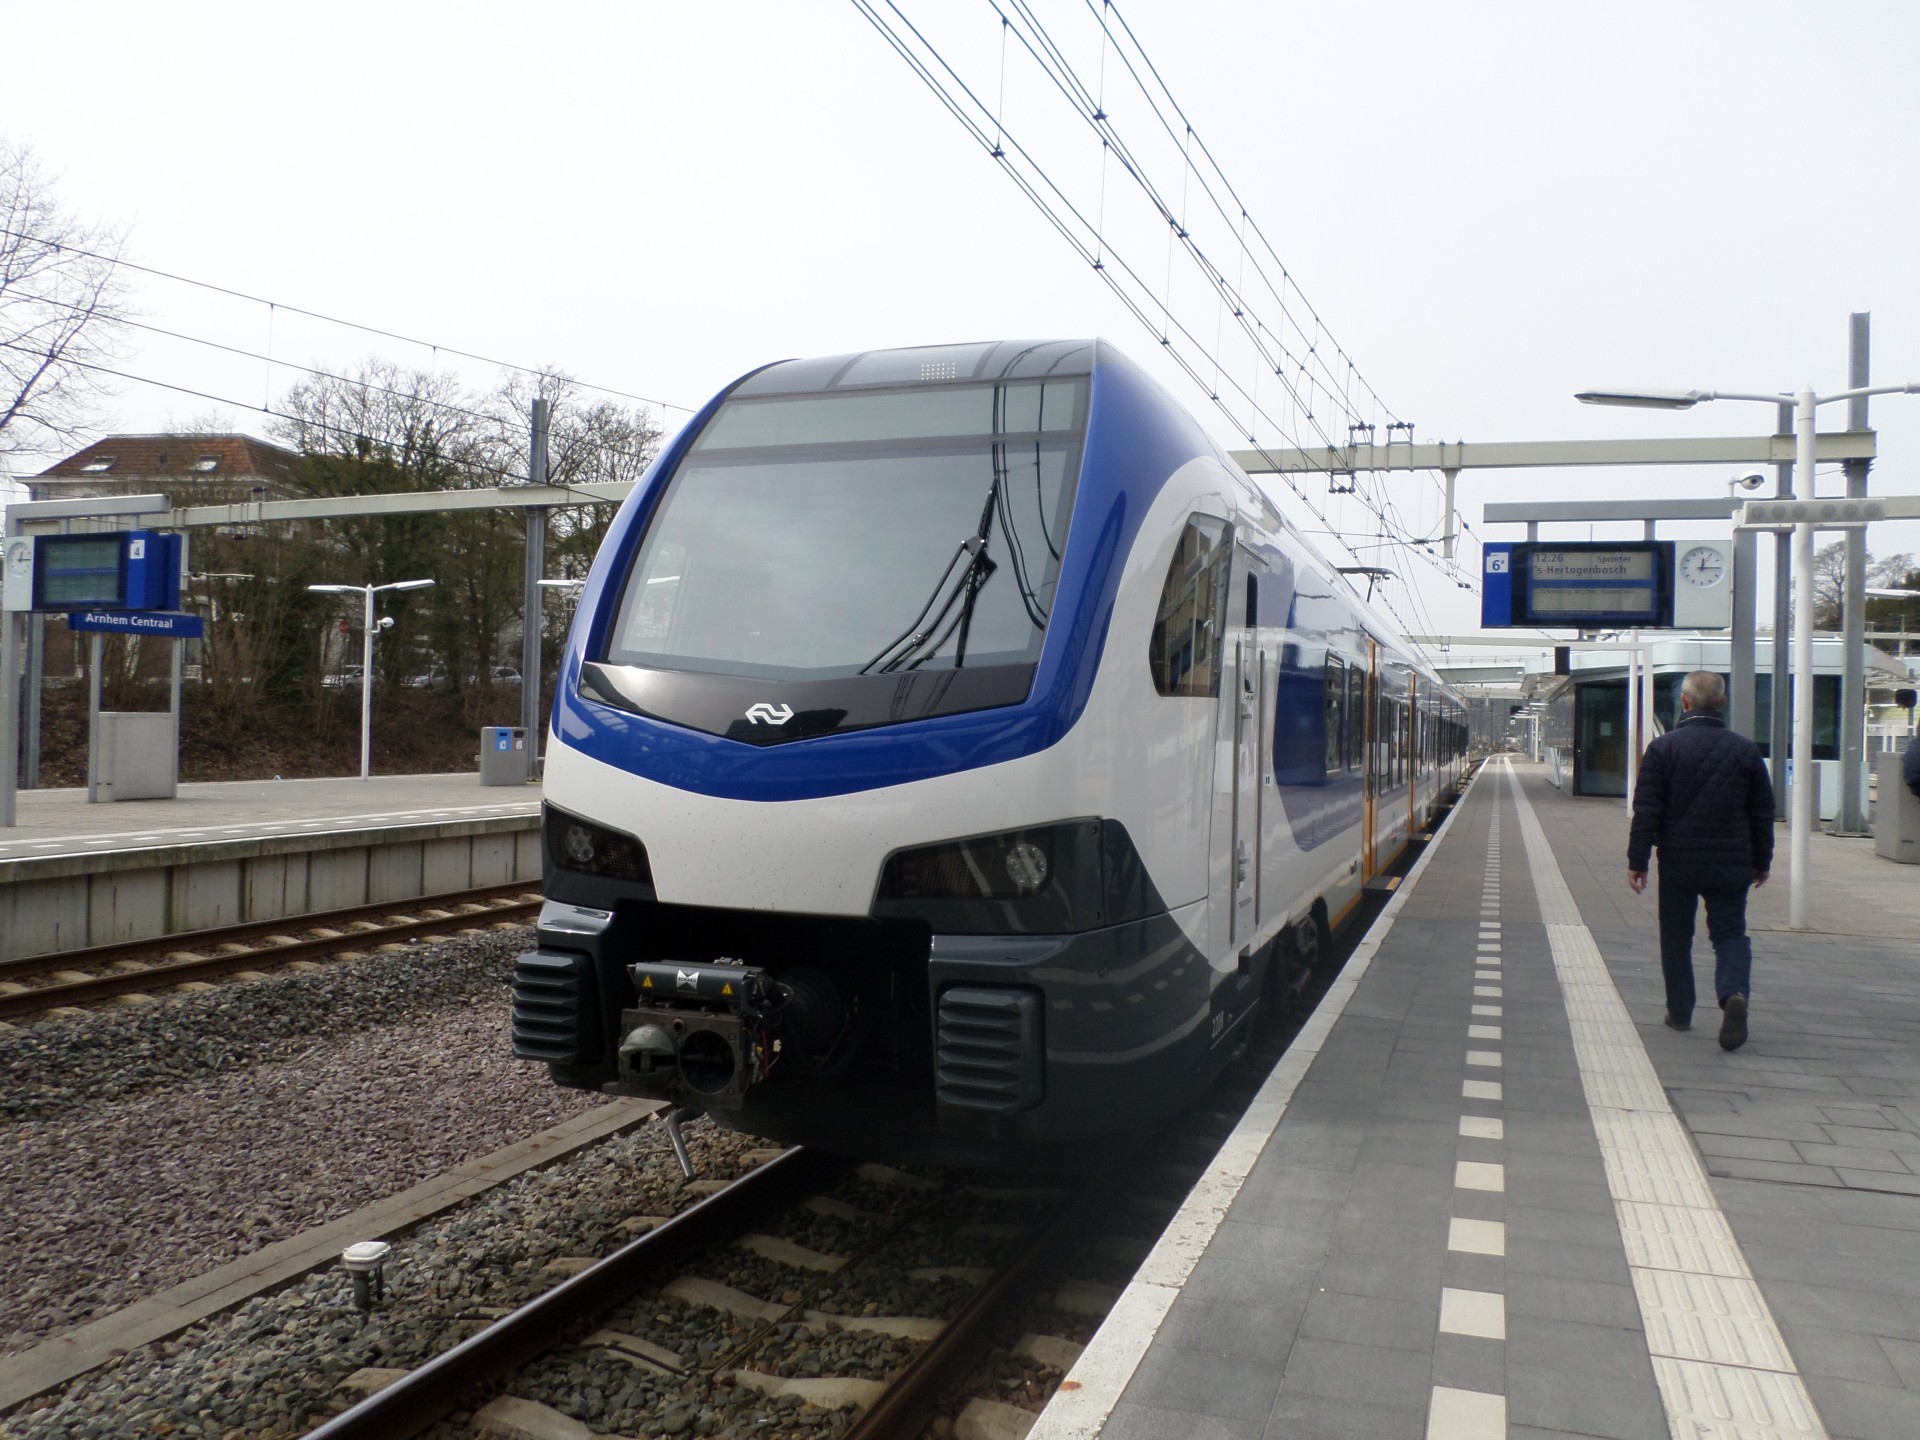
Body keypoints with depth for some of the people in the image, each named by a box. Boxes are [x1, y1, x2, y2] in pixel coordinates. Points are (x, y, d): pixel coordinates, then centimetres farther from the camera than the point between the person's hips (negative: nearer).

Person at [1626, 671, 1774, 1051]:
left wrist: (1637, 860, -3)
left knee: (1676, 937, 11)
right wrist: (1761, 861, 18)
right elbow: (1762, 813, 7)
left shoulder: (1663, 748, -7)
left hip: (1678, 862, -1)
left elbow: (1646, 810, -8)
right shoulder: (1745, 749, 1)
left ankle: (1680, 1012, 18)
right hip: (1730, 863, 1)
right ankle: (1735, 993, -17)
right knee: (1730, 933, 8)